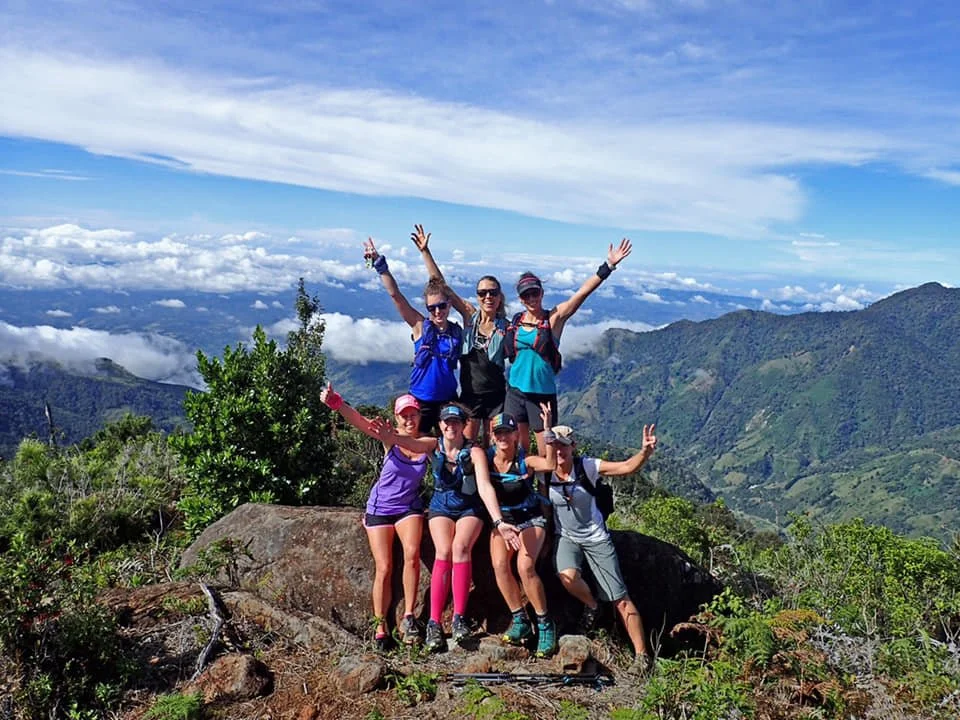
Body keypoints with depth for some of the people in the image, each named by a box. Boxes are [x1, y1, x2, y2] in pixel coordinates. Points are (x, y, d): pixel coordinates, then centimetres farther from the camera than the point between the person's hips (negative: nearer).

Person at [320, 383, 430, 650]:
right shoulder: (390, 437, -11)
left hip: (409, 507, 1)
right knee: (384, 568, -4)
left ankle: (408, 618, -14)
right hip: (380, 508, -1)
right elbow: (358, 420, -26)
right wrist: (335, 402, -45)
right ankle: (380, 626, 11)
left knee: (412, 553, -24)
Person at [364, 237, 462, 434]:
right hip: (421, 402, -2)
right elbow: (395, 294, -11)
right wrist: (379, 263, -15)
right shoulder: (421, 327, -5)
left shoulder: (457, 331, 1)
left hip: (448, 401, 2)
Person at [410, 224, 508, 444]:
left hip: (496, 396, -1)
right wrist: (425, 252, -2)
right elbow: (441, 285, 1)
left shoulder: (506, 327, -3)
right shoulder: (470, 316, 2)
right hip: (470, 394, 2)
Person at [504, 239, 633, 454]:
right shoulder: (514, 321, 5)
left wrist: (608, 266, -22)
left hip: (543, 394, -3)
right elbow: (506, 351, 19)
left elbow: (583, 292, -15)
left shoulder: (555, 317, -4)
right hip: (515, 390, 3)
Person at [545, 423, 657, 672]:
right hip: (566, 537, 1)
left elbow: (626, 467, -23)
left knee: (621, 600, -2)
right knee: (568, 575, -31)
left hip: (596, 537, -1)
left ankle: (642, 656, 11)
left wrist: (645, 452, -41)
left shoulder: (587, 466, -16)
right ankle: (591, 605, 2)